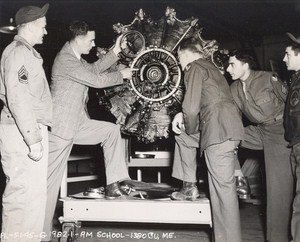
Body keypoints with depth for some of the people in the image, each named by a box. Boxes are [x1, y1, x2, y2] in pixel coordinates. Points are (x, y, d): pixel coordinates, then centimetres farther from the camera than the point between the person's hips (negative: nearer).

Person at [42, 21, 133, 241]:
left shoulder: (74, 56, 9)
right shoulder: (66, 60, -20)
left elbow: (93, 69, 20)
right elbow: (97, 80, -20)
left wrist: (115, 52, 12)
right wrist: (121, 75, -4)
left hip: (77, 123, 10)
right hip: (60, 128, -9)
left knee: (112, 130, 7)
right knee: (51, 180, -3)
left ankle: (113, 186, 10)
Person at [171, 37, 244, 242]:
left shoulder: (195, 67, -2)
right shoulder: (209, 66, 26)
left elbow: (191, 107, -11)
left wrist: (190, 129, 7)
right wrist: (183, 117, 16)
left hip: (220, 131, -10)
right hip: (225, 127, 10)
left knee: (223, 188, -6)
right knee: (183, 136, 26)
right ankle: (189, 187, 27)